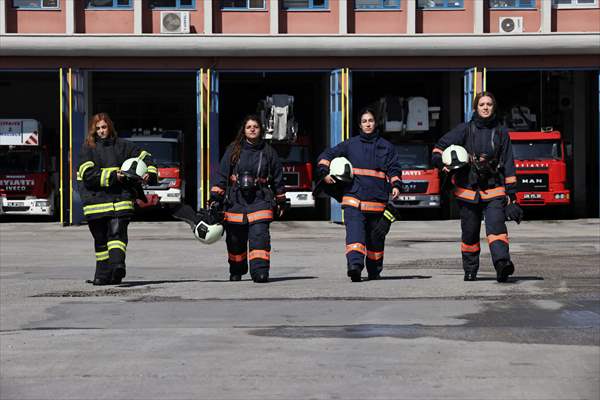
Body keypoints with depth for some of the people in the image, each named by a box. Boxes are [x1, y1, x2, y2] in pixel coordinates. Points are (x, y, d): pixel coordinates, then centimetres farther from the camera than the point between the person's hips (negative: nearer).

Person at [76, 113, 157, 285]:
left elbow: (145, 157, 18)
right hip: (96, 199, 1)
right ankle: (103, 274, 19)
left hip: (120, 198, -1)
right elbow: (88, 174, -9)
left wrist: (150, 173, -1)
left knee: (117, 232, -18)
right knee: (100, 239, 9)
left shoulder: (121, 145, 11)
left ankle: (118, 265, -33)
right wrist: (112, 176, -16)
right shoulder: (87, 148, 5)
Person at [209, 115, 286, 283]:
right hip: (236, 200, 1)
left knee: (259, 236, -16)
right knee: (235, 238, 8)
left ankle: (260, 270, -21)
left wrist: (281, 200, 17)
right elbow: (222, 174, 4)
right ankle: (236, 271, 25)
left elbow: (277, 176, 14)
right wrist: (215, 197, -3)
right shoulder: (233, 150, 5)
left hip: (260, 199, -1)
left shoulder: (268, 151, 7)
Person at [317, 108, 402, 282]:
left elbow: (394, 168, 9)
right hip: (354, 198, -1)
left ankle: (374, 271, 22)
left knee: (375, 238, 8)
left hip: (377, 200, 1)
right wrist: (325, 173, 0)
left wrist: (396, 185, -7)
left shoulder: (386, 146, 12)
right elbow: (326, 156, 16)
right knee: (354, 232, -20)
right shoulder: (350, 144, 11)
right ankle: (354, 265, -33)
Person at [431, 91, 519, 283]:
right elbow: (442, 145, 7)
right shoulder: (465, 129, 5)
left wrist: (511, 192, 4)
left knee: (496, 226, -21)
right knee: (470, 233, 8)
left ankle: (502, 263, -36)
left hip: (493, 190, -1)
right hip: (468, 189, 1)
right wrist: (440, 161, -14)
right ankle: (470, 270, 22)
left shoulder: (501, 133, 8)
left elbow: (508, 164, 9)